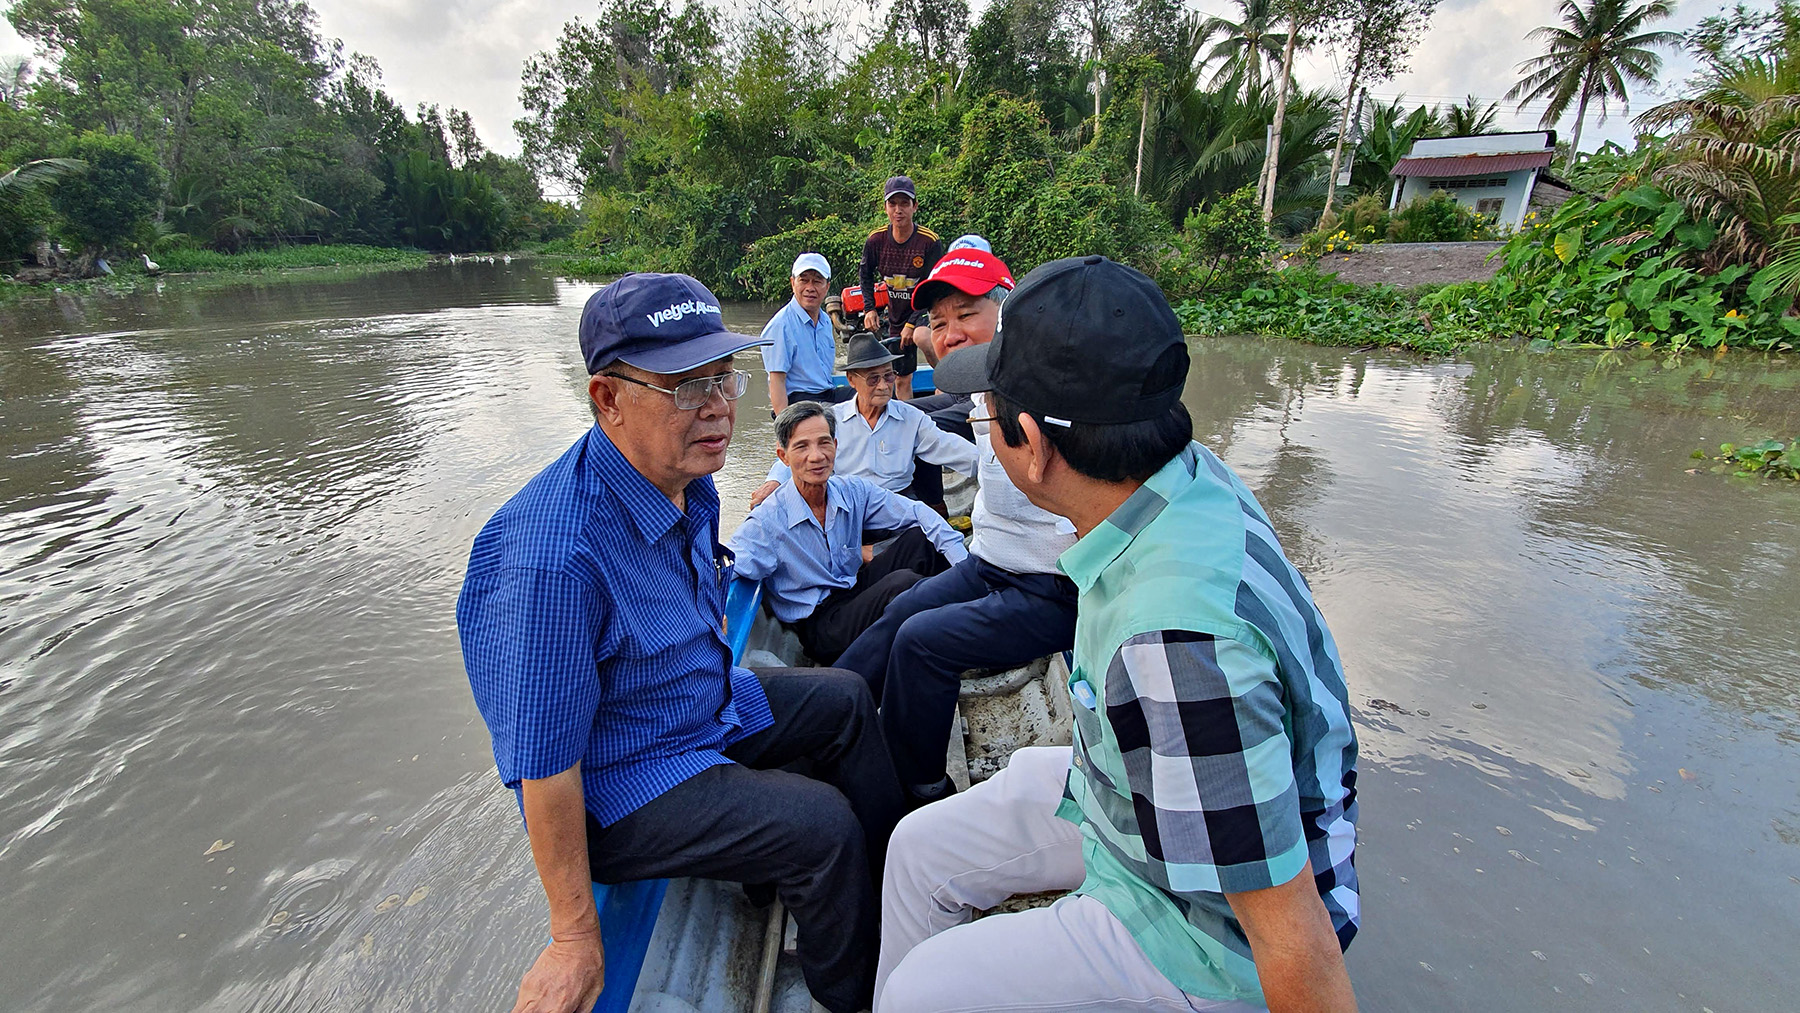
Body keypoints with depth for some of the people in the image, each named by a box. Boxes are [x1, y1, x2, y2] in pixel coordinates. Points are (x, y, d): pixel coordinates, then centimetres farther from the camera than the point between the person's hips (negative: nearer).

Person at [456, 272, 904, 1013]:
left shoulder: (689, 482, -6)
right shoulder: (553, 556, -35)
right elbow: (544, 764, -28)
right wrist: (575, 938, -19)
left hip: (707, 705, 9)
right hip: (615, 785, -9)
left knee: (845, 699, 15)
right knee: (822, 825, -21)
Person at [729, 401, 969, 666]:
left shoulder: (854, 491, -1)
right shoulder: (766, 523, -16)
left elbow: (917, 512, -1)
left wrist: (964, 563, -11)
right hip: (819, 626, -6)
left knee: (921, 537, -10)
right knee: (902, 582, -30)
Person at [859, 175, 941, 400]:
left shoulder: (930, 242, -19)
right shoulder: (875, 240, -9)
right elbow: (866, 274, 9)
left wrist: (913, 323, -23)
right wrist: (870, 309, -2)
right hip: (897, 319, 3)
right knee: (902, 380, 7)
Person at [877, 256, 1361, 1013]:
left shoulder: (1174, 642, -43)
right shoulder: (1187, 469, -15)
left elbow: (1294, 939, -31)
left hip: (1207, 925, -7)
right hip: (1127, 799, 8)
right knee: (920, 848, 12)